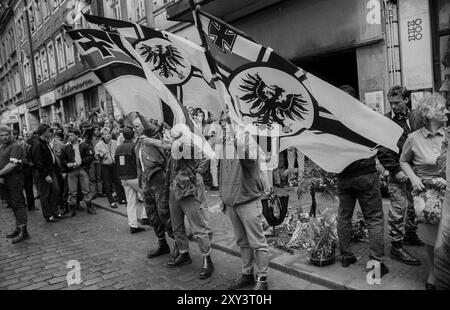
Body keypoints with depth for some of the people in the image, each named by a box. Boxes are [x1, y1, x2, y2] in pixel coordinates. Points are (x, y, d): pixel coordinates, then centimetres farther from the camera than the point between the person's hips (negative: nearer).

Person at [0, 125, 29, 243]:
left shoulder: (15, 147, -10)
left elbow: (12, 164, -19)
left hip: (15, 178, -8)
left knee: (18, 204, -8)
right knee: (12, 204, 14)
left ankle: (23, 232, -5)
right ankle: (18, 228, 26)